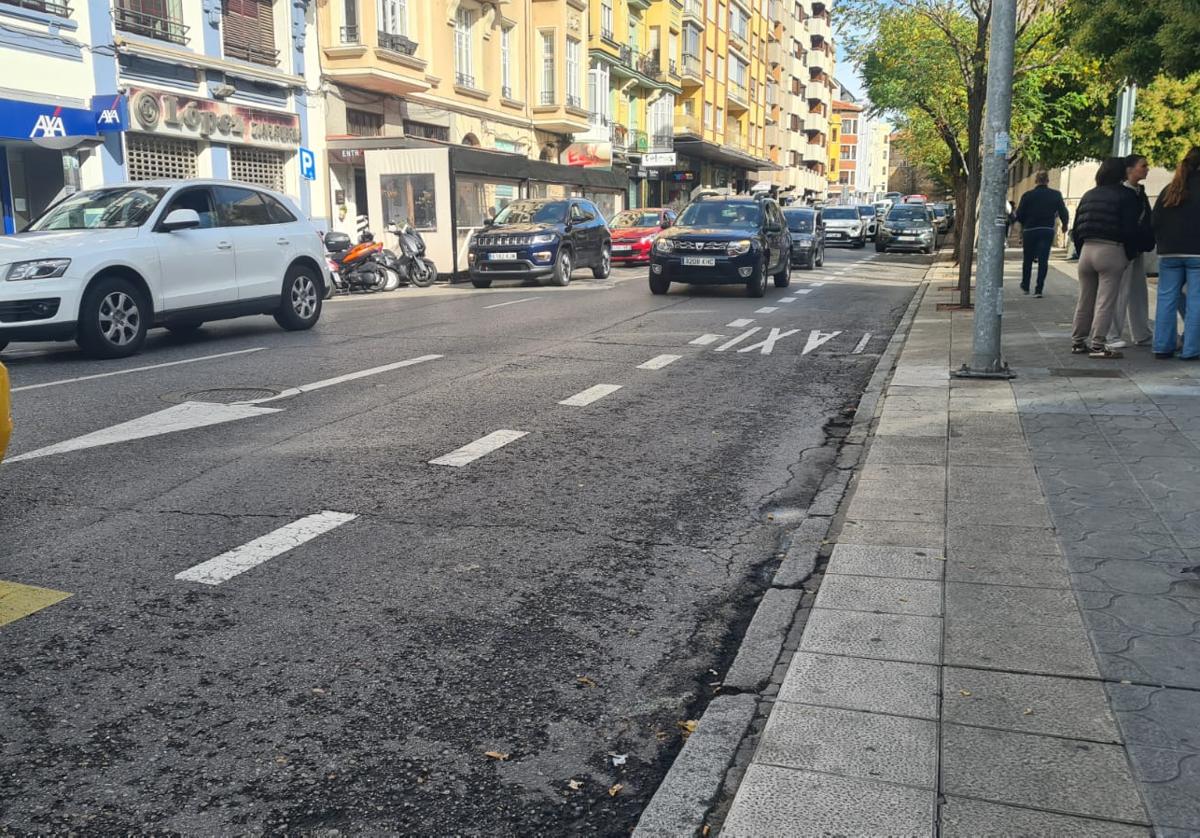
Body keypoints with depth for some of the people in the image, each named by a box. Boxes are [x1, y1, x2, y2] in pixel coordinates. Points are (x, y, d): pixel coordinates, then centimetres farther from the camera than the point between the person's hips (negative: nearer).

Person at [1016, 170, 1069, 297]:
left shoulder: (1027, 195, -6)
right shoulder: (1056, 195, -2)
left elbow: (1019, 215, -4)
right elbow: (1063, 212, 0)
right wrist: (1065, 225, 19)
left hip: (1029, 230, 0)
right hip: (1048, 231, 0)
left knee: (1028, 259, 15)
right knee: (1043, 260, 1)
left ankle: (1025, 286, 26)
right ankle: (1039, 289, -5)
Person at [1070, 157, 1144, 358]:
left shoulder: (1088, 195, 13)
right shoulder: (1126, 195, -5)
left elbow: (1076, 229, 13)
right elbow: (1131, 229, -10)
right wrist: (1130, 255, 0)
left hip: (1087, 249, 6)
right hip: (1111, 251, -6)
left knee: (1084, 300, 13)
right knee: (1105, 301, -4)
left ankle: (1078, 342, 18)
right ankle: (1097, 345, -6)